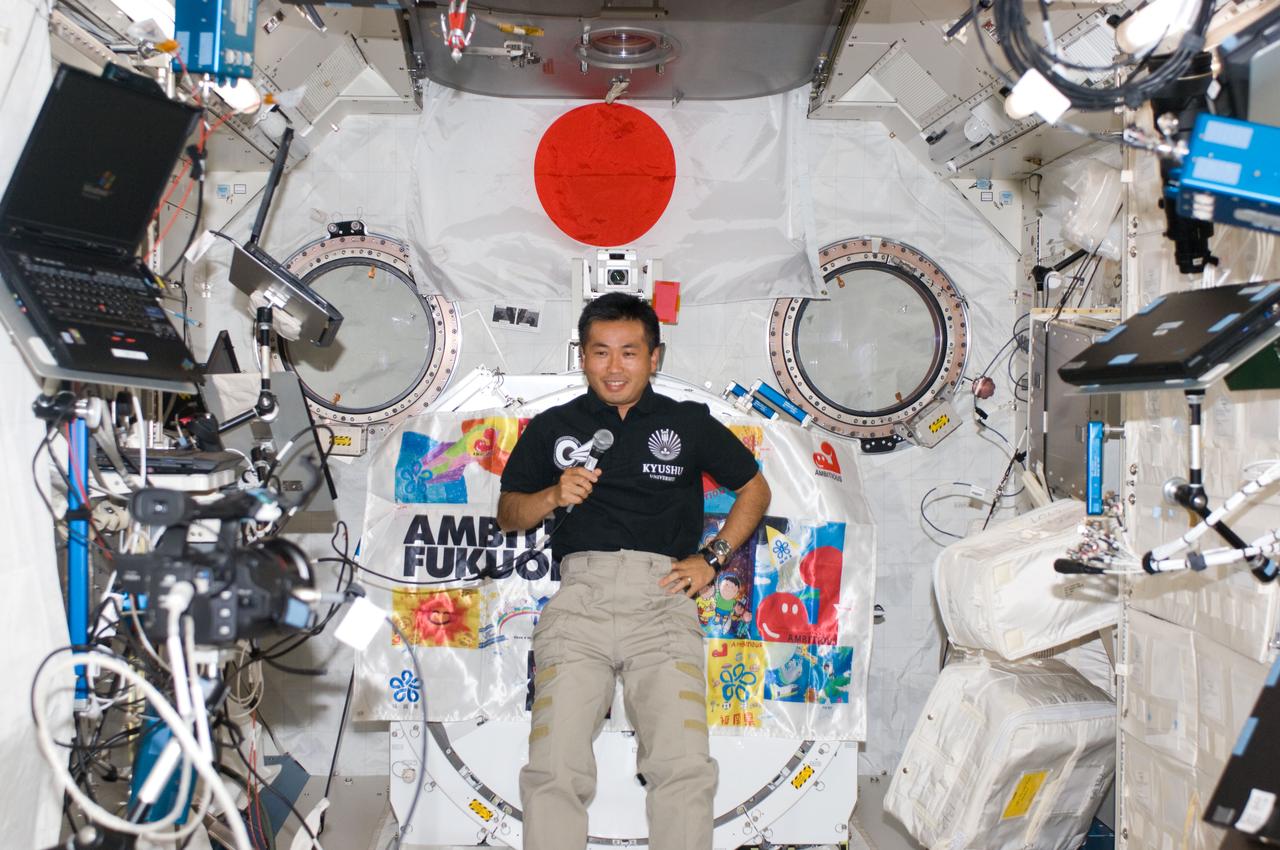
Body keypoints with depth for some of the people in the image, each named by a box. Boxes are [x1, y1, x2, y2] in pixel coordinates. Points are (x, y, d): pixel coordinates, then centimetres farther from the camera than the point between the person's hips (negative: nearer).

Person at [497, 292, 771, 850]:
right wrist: (554, 496, -1)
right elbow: (508, 513, 21)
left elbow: (755, 489, 26)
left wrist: (712, 558, 12)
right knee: (554, 770, -16)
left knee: (685, 767, -18)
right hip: (580, 594, 1)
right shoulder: (552, 427, 21)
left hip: (663, 593, 0)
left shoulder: (689, 423, 20)